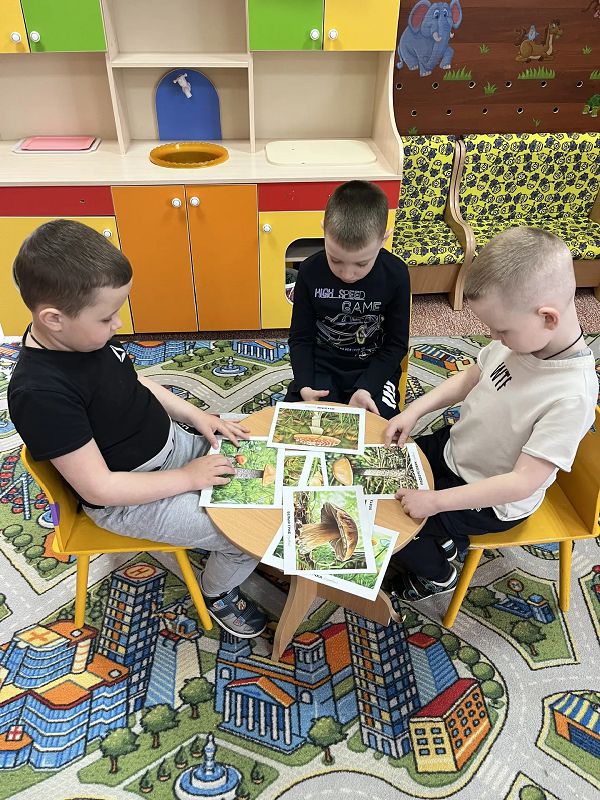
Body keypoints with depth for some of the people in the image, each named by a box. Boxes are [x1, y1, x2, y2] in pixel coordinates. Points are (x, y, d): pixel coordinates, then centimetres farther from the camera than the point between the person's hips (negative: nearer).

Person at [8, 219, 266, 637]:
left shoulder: (85, 334, -8)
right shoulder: (41, 393, -32)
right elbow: (99, 487, -27)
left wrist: (197, 415, 0)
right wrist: (188, 478, -20)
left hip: (171, 442, 8)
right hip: (128, 498, -8)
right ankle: (218, 592, 23)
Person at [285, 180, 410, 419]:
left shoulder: (396, 275, -15)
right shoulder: (310, 271, -13)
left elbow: (397, 343, -6)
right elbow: (301, 338, -2)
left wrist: (366, 388, -19)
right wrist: (304, 386, -19)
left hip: (375, 368, 0)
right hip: (321, 365, 1)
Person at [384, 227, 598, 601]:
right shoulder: (523, 334, -16)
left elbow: (523, 482, -32)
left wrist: (436, 500, -31)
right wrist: (414, 411, -9)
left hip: (492, 502, -7)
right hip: (454, 448, 7)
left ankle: (437, 574, 26)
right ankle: (442, 538, 31)